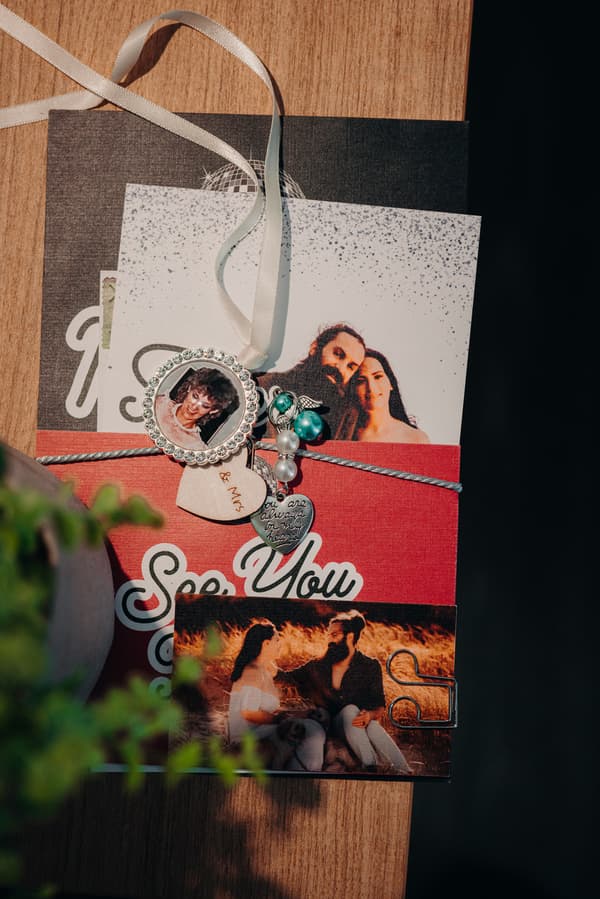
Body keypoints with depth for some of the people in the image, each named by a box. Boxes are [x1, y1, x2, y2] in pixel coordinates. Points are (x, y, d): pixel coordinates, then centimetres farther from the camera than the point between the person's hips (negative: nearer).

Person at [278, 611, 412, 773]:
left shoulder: (370, 666, 0)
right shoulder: (319, 666, 5)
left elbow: (380, 705, -5)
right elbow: (286, 676, 8)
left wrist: (370, 715, -27)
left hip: (361, 723, -1)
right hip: (334, 724, 1)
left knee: (371, 725, -36)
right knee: (350, 710, -33)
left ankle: (404, 773, -37)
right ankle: (370, 766, -44)